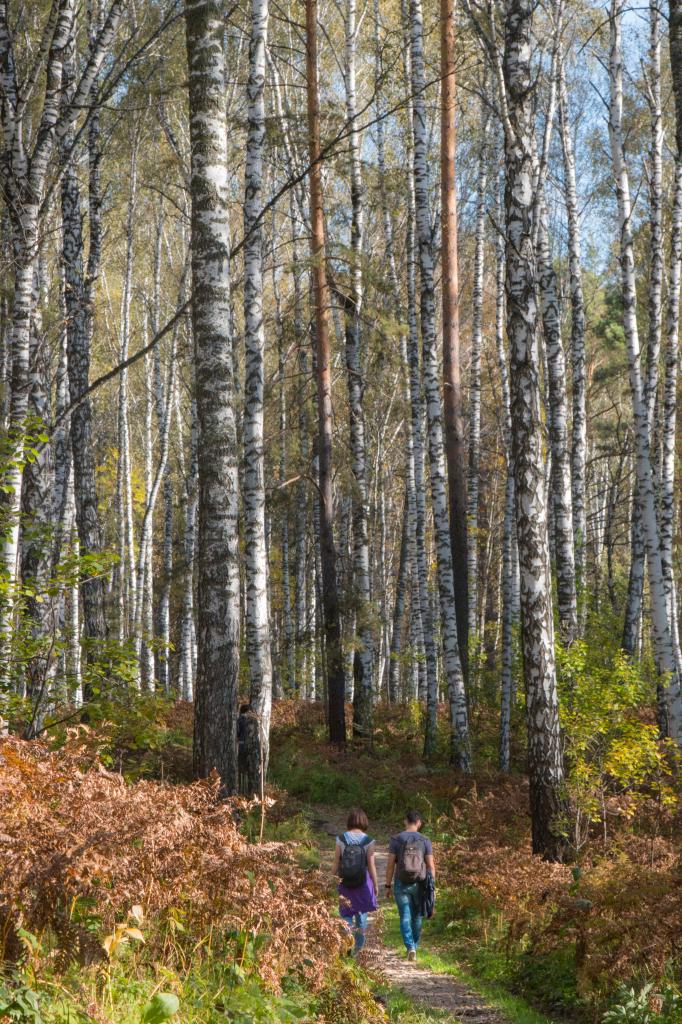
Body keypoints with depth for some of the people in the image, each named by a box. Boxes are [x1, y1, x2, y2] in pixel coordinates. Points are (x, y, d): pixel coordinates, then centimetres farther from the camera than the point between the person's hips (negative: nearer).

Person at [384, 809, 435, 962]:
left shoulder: (396, 839, -5)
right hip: (419, 884, 1)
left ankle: (410, 948, -16)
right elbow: (431, 865, -4)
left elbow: (390, 864, -6)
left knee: (405, 918, 2)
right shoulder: (425, 840, -3)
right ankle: (414, 946, 28)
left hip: (401, 884, -1)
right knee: (417, 916, 18)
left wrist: (388, 886, 2)